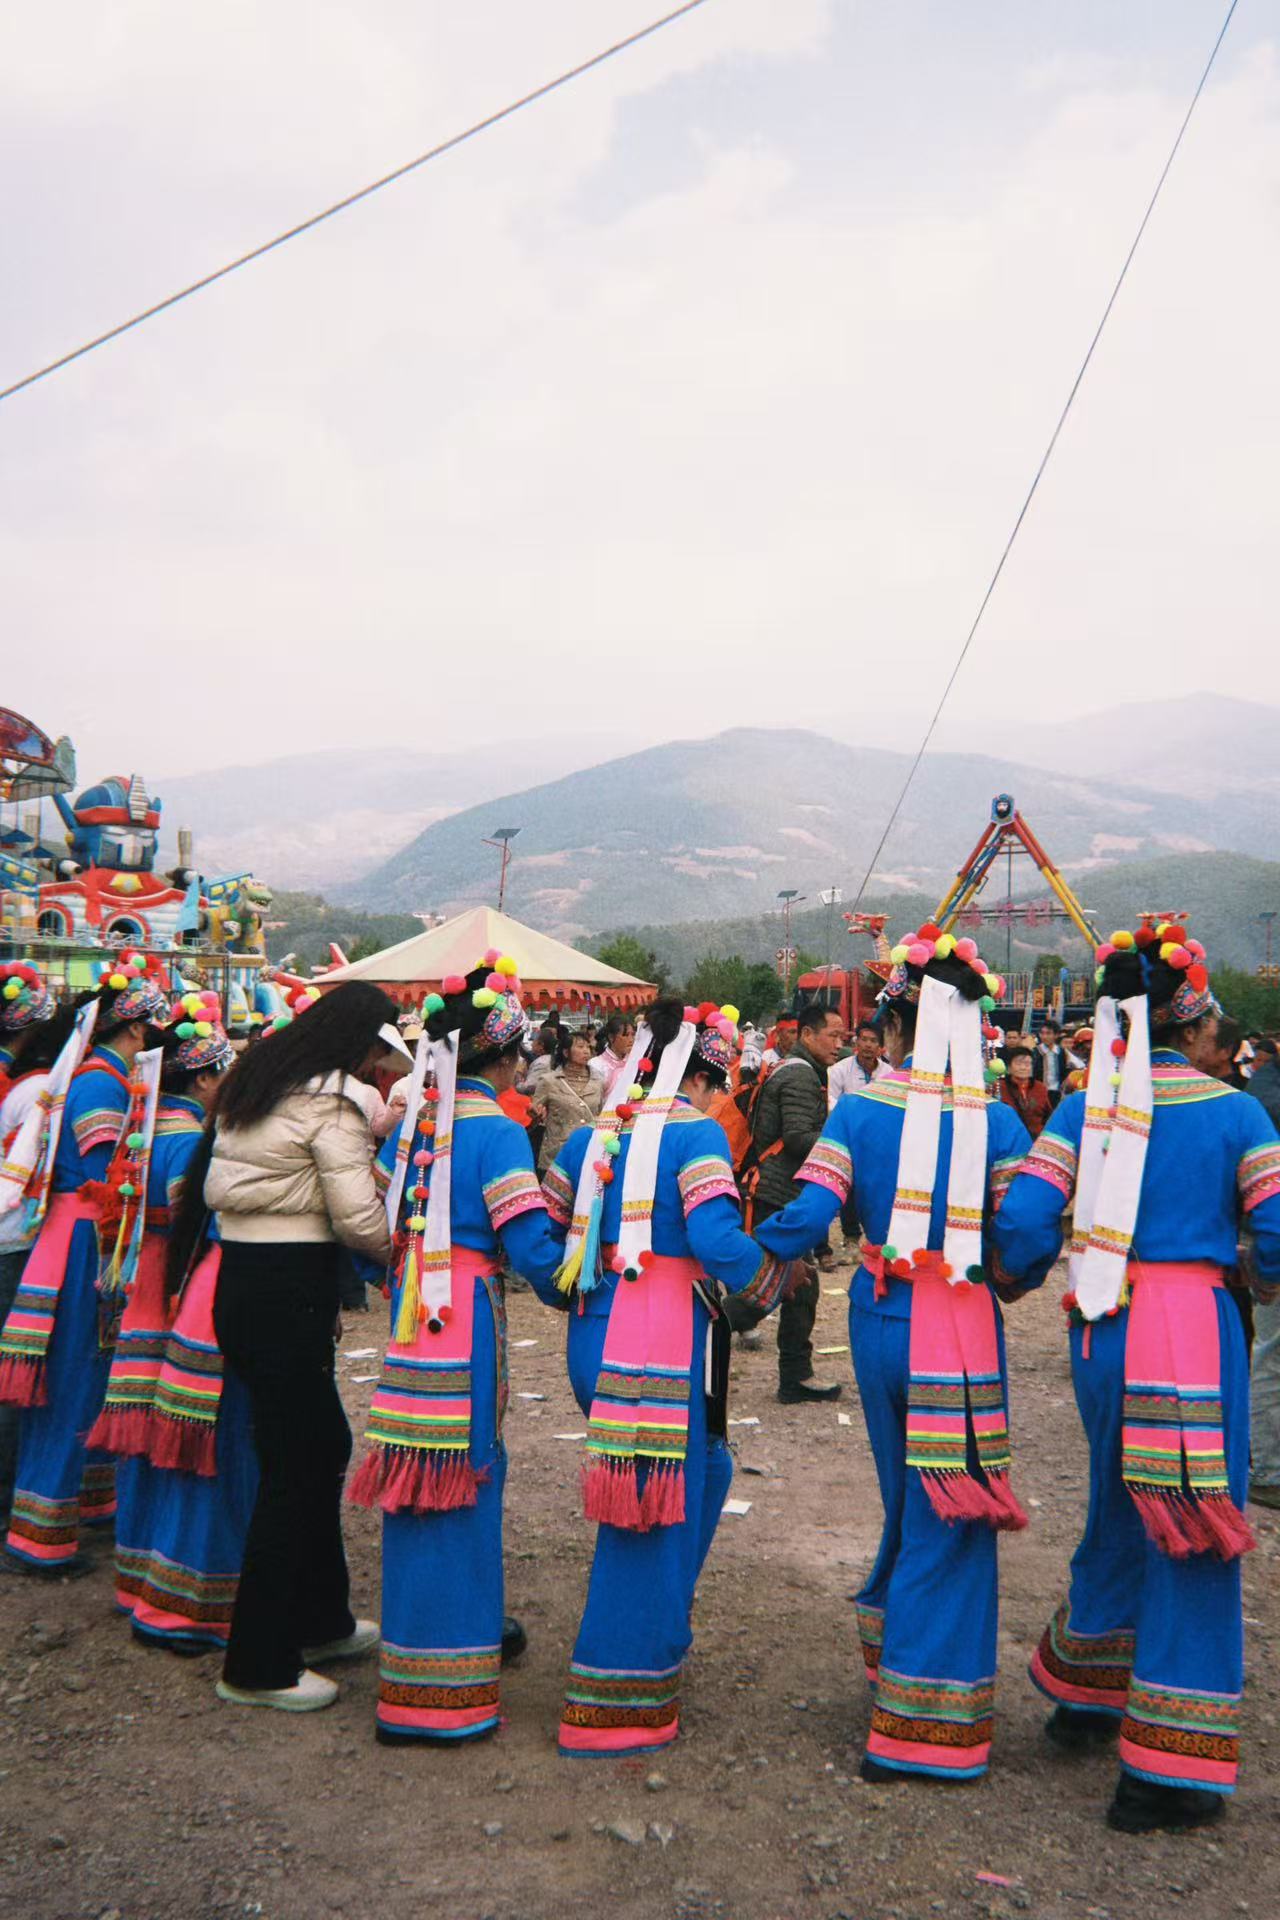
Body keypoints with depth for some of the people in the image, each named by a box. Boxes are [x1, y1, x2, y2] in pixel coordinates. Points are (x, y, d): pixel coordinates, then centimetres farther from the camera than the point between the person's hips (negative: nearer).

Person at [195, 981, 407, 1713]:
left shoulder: (252, 1084, 13)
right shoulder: (330, 1102, -14)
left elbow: (215, 1188, 16)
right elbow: (358, 1218, -17)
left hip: (238, 1279, 9)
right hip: (291, 1291, -9)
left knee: (323, 1443, 20)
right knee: (292, 1470, 1)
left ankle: (320, 1620, 34)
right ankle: (258, 1667, 12)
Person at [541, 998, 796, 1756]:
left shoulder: (590, 1135, 12)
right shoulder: (696, 1133, -8)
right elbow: (718, 1238, -19)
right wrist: (772, 1283, -3)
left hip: (593, 1338, 8)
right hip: (665, 1344, -8)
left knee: (705, 1469, 26)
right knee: (656, 1511, 3)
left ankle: (662, 1623, 36)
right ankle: (617, 1703, 12)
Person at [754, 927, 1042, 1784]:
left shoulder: (860, 1109, -5)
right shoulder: (998, 1122, -8)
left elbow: (805, 1215, -12)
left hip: (879, 1324, 3)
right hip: (960, 1334, -3)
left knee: (911, 1504, 23)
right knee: (947, 1520, 7)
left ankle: (890, 1643, 40)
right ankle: (923, 1722, 15)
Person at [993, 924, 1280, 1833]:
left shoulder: (1084, 1108, 0)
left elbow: (1023, 1224, -8)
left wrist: (1019, 1272, 12)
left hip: (1102, 1333, 4)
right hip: (1197, 1332, -4)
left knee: (1119, 1515, 23)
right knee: (1192, 1539, 6)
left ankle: (1087, 1698, 42)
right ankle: (1168, 1771, 12)